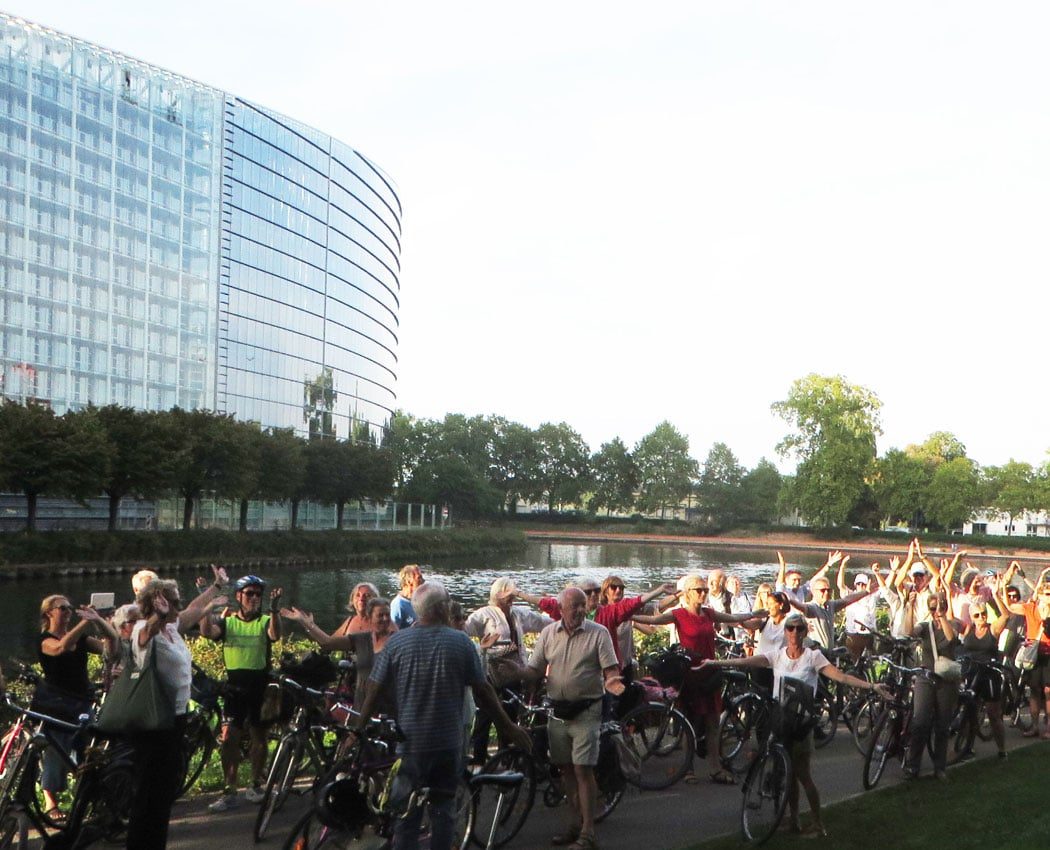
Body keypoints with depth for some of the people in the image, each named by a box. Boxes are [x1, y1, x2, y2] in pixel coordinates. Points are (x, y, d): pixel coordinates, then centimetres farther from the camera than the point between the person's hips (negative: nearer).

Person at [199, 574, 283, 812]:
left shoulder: (265, 621, 3)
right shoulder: (228, 622, 7)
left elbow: (275, 635, -19)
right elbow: (207, 631, -12)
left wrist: (274, 610, -34)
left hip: (259, 686, 0)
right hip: (235, 686, 0)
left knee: (259, 737, 8)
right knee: (229, 738, -5)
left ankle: (255, 786, 23)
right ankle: (229, 793, 0)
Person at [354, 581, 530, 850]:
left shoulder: (396, 642, -6)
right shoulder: (461, 642, -7)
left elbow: (373, 691, -3)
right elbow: (483, 691, -4)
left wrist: (357, 731, 9)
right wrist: (509, 728, 6)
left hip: (410, 743, 0)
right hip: (449, 744, 0)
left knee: (406, 815, 7)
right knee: (442, 810, 12)